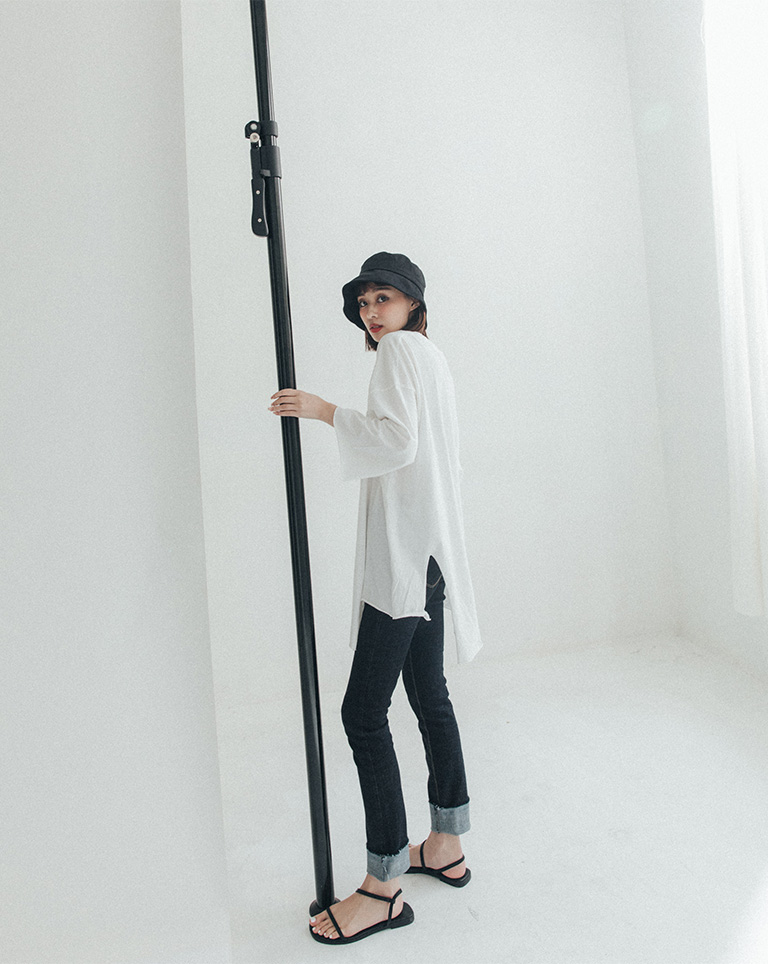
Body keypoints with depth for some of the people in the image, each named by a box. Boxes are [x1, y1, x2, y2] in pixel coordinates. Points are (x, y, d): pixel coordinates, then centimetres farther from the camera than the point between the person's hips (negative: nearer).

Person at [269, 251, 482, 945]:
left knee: (364, 712, -8)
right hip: (428, 550, 11)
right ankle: (446, 848, 27)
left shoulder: (400, 348, -6)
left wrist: (324, 411, -13)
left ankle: (384, 887, 1)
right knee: (429, 698, 15)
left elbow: (398, 441, -20)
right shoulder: (432, 356, 23)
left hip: (403, 551, -11)